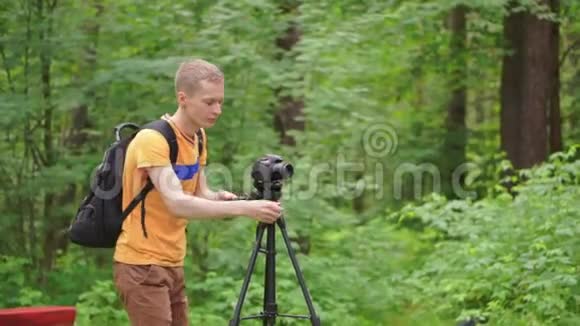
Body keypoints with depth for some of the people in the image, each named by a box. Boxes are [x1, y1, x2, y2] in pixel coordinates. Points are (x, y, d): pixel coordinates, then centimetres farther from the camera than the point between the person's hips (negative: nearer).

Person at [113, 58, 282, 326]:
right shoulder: (153, 139, -19)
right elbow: (177, 203, -30)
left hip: (173, 263, 8)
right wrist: (242, 208, -36)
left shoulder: (198, 137, 8)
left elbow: (200, 196, 9)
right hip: (142, 265, -8)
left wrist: (221, 199, -14)